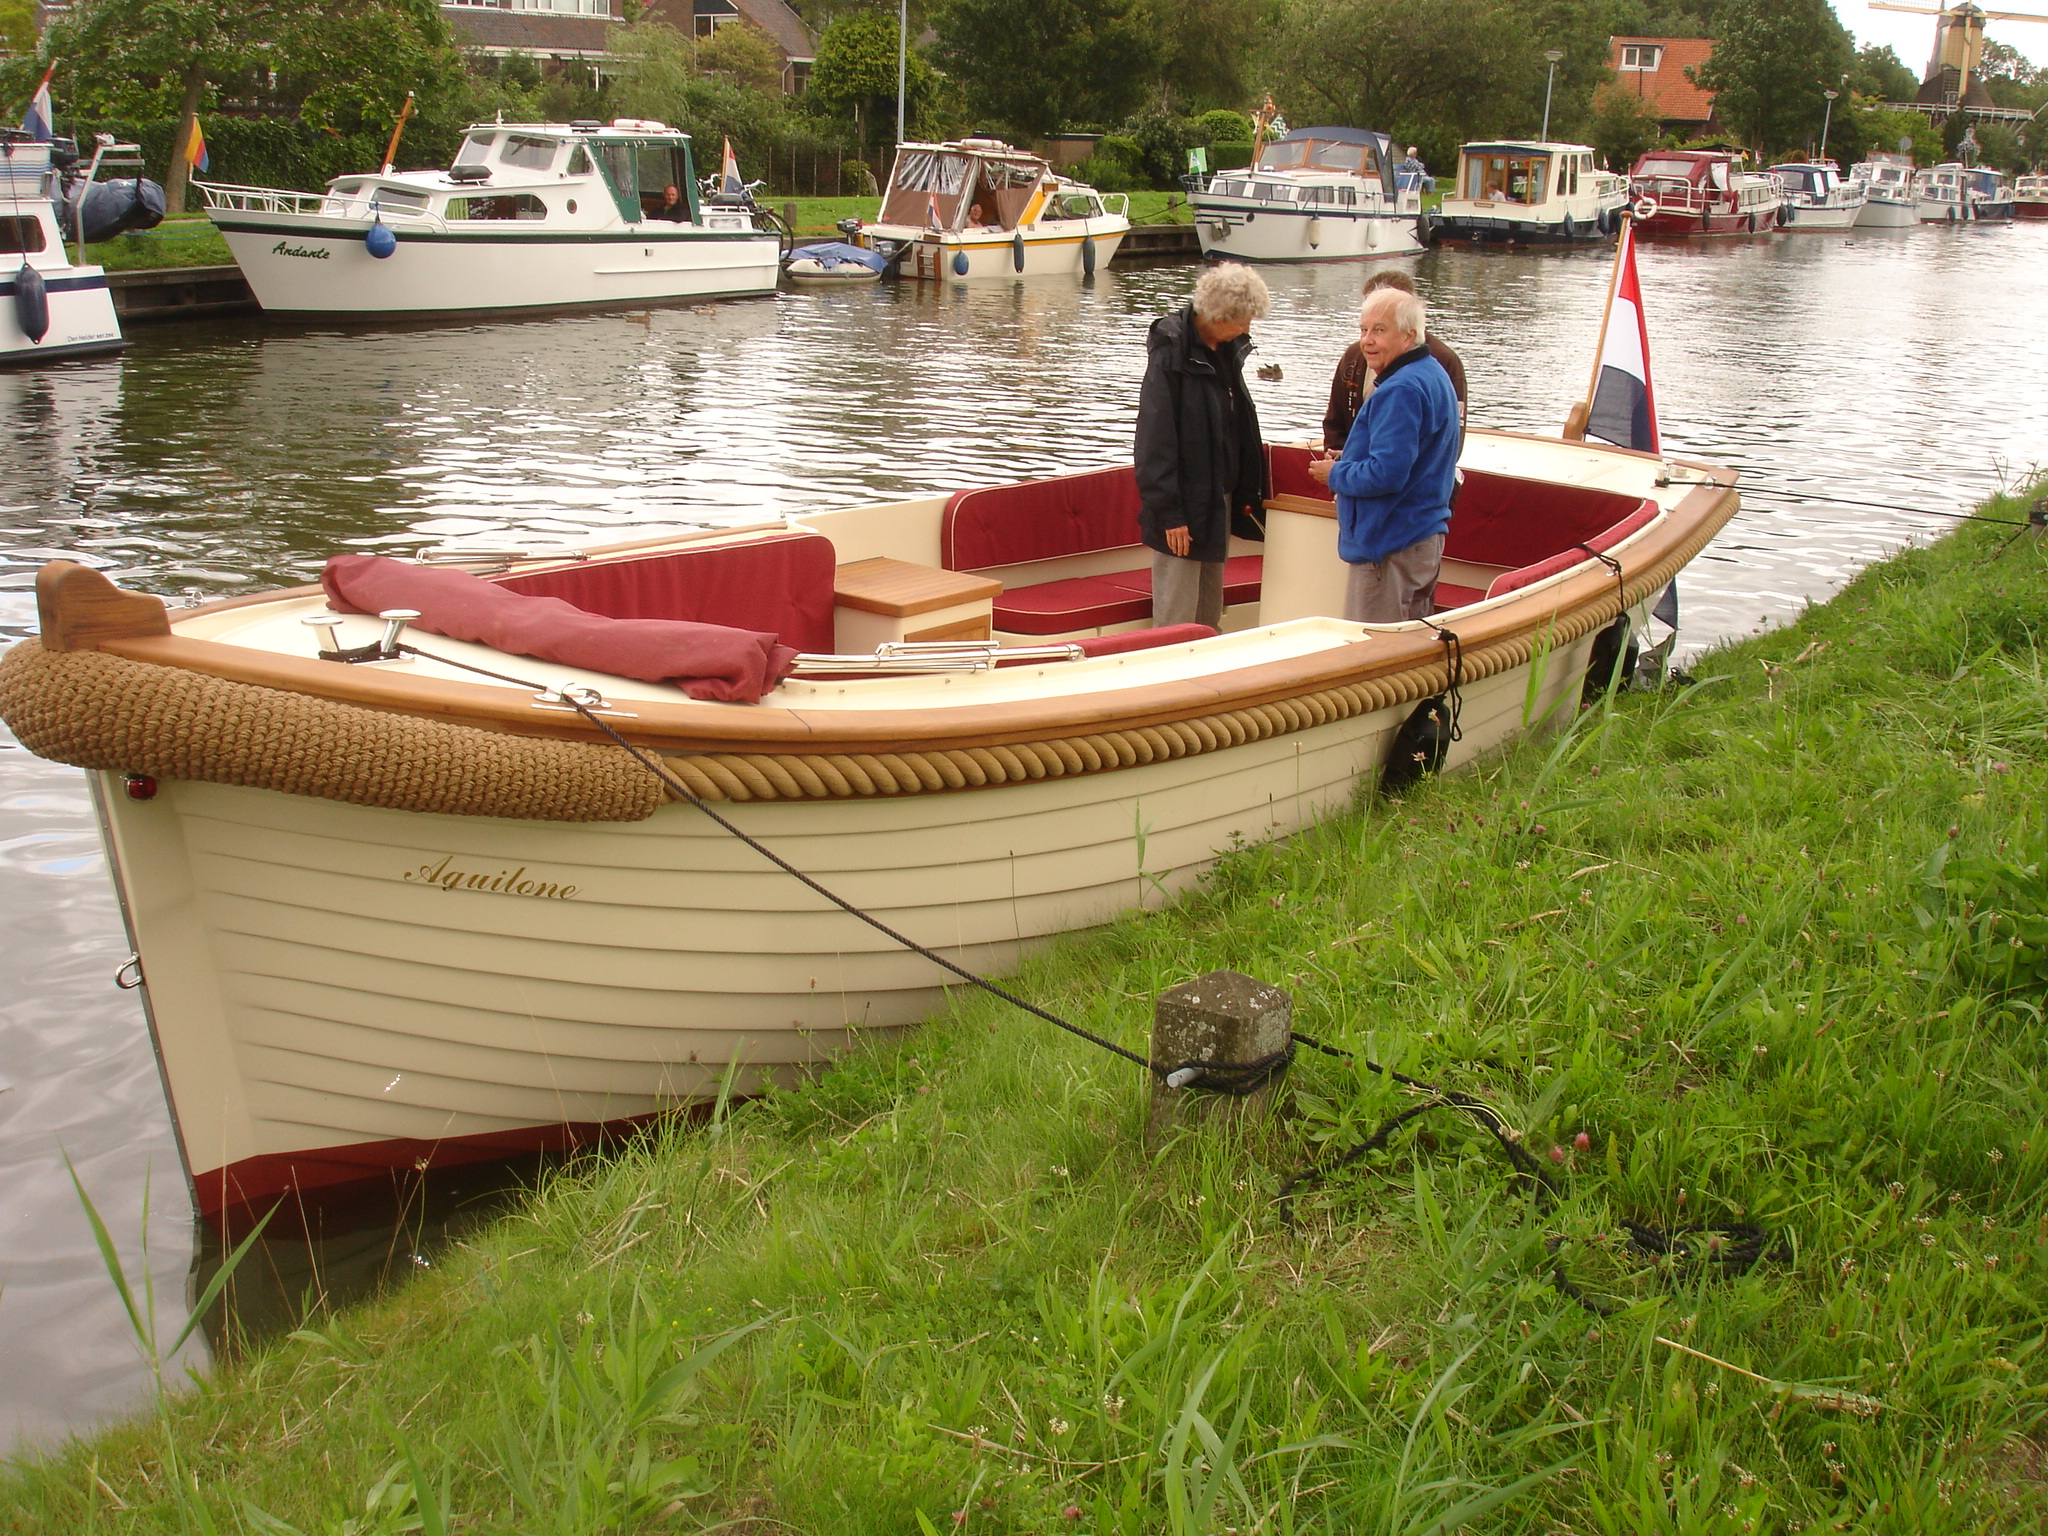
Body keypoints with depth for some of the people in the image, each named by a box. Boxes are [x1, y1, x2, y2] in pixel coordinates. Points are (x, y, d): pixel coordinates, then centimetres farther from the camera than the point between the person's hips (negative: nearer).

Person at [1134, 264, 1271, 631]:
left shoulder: (1229, 349, 9)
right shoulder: (1171, 352, -15)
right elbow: (1155, 437, -18)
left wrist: (1248, 494, 13)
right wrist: (1168, 511, -20)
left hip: (1219, 499, 8)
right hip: (1185, 504, -8)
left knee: (1210, 617, 15)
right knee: (1177, 619, -3)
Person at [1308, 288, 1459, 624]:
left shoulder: (1401, 390, -19)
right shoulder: (1433, 375, 15)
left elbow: (1386, 474, -25)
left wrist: (1335, 474, -8)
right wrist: (1348, 462, 13)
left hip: (1391, 547, -11)